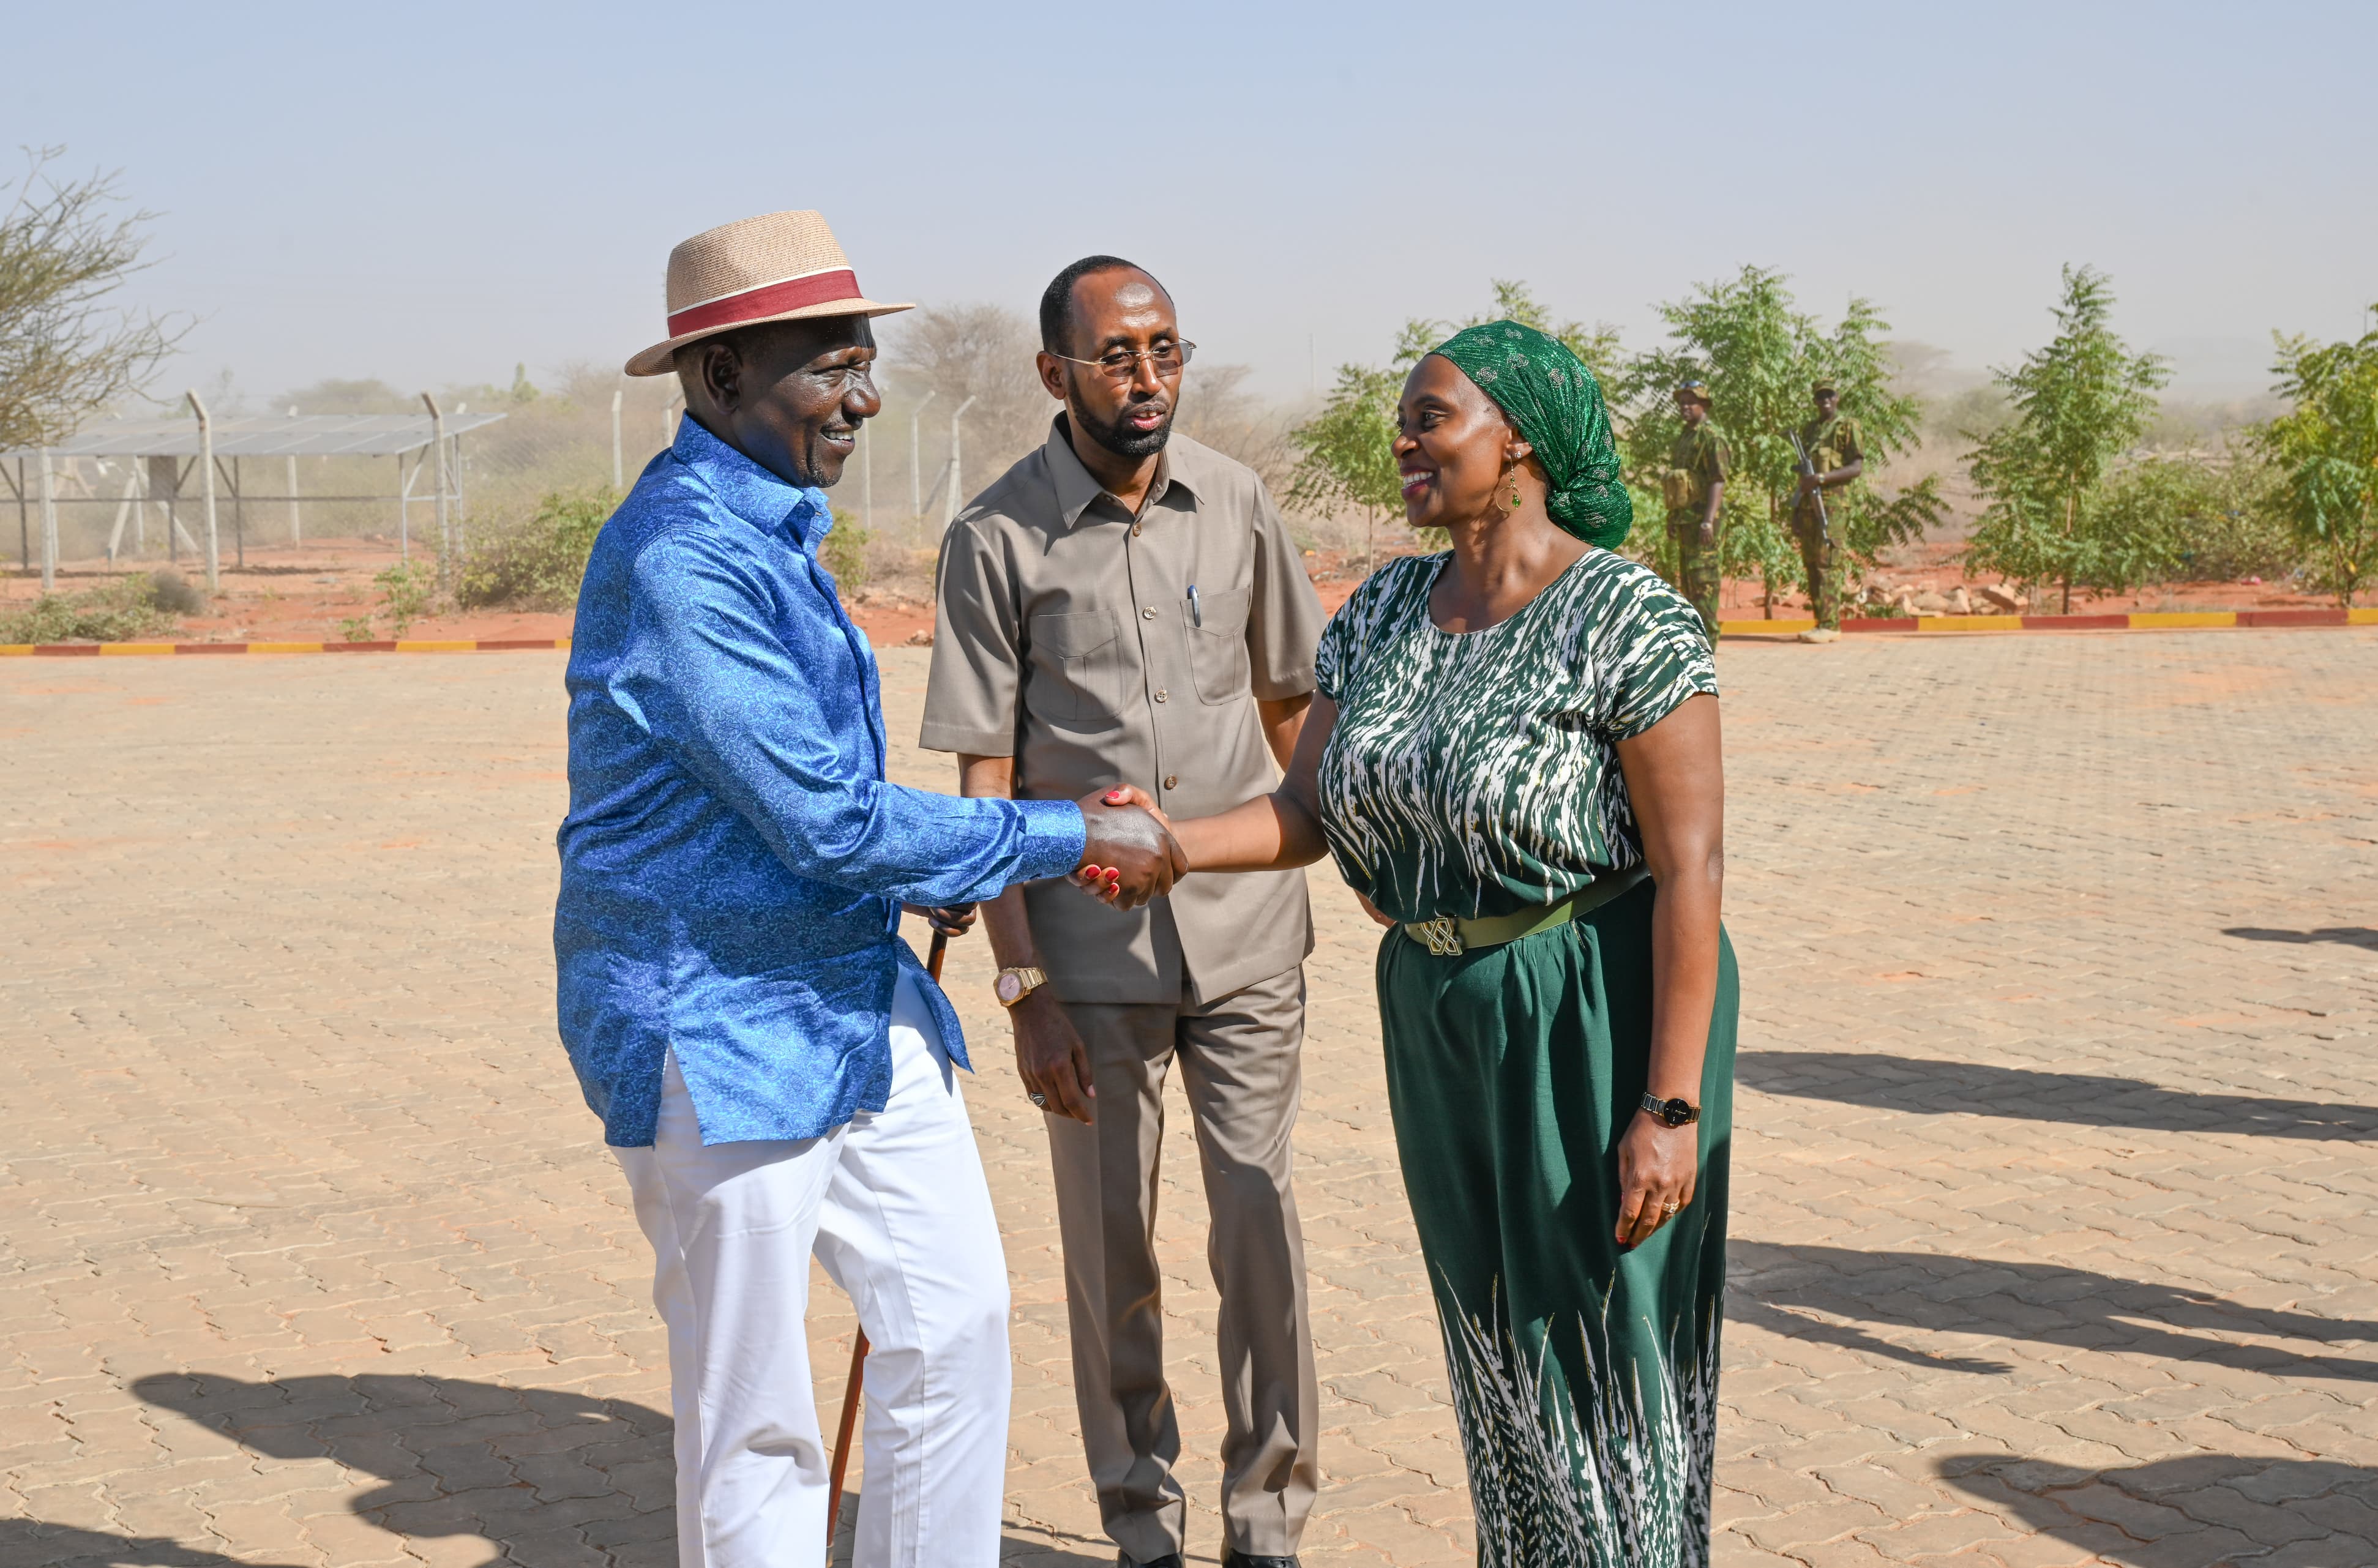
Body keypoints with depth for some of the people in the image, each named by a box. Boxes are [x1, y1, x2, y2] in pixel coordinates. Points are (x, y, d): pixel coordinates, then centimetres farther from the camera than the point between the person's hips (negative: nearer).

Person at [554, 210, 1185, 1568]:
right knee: (756, 1416, 2)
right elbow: (829, 821, -24)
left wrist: (922, 877, 10)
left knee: (958, 1324, 11)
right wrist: (1075, 838, -16)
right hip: (719, 1035, -9)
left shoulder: (772, 532, 11)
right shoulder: (679, 559, -21)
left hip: (859, 1006, 9)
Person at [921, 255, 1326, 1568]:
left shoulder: (1235, 503, 3)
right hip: (1089, 947, -2)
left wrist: (1299, 868, 16)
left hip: (1247, 932, 2)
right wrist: (1023, 989, -9)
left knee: (1261, 1223, 3)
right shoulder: (995, 539, -6)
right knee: (1110, 1246, 6)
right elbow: (983, 781, -5)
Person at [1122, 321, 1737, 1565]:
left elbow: (1692, 865, -18)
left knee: (1601, 1351, 1)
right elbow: (1304, 814, 6)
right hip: (1439, 1021, 7)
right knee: (1494, 1340, 16)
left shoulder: (1630, 619, -15)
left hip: (1597, 1024, -6)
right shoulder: (1384, 611, 6)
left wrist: (1671, 1106, -21)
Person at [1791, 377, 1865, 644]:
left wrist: (1821, 478, -20)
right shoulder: (1809, 429, 19)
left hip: (1831, 502, -7)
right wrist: (1797, 506, 17)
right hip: (1808, 503, 7)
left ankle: (1830, 625, -15)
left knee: (1827, 563, -13)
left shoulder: (1847, 427, -1)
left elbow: (1857, 467, -10)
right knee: (1811, 564, 6)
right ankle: (1821, 622, 9)